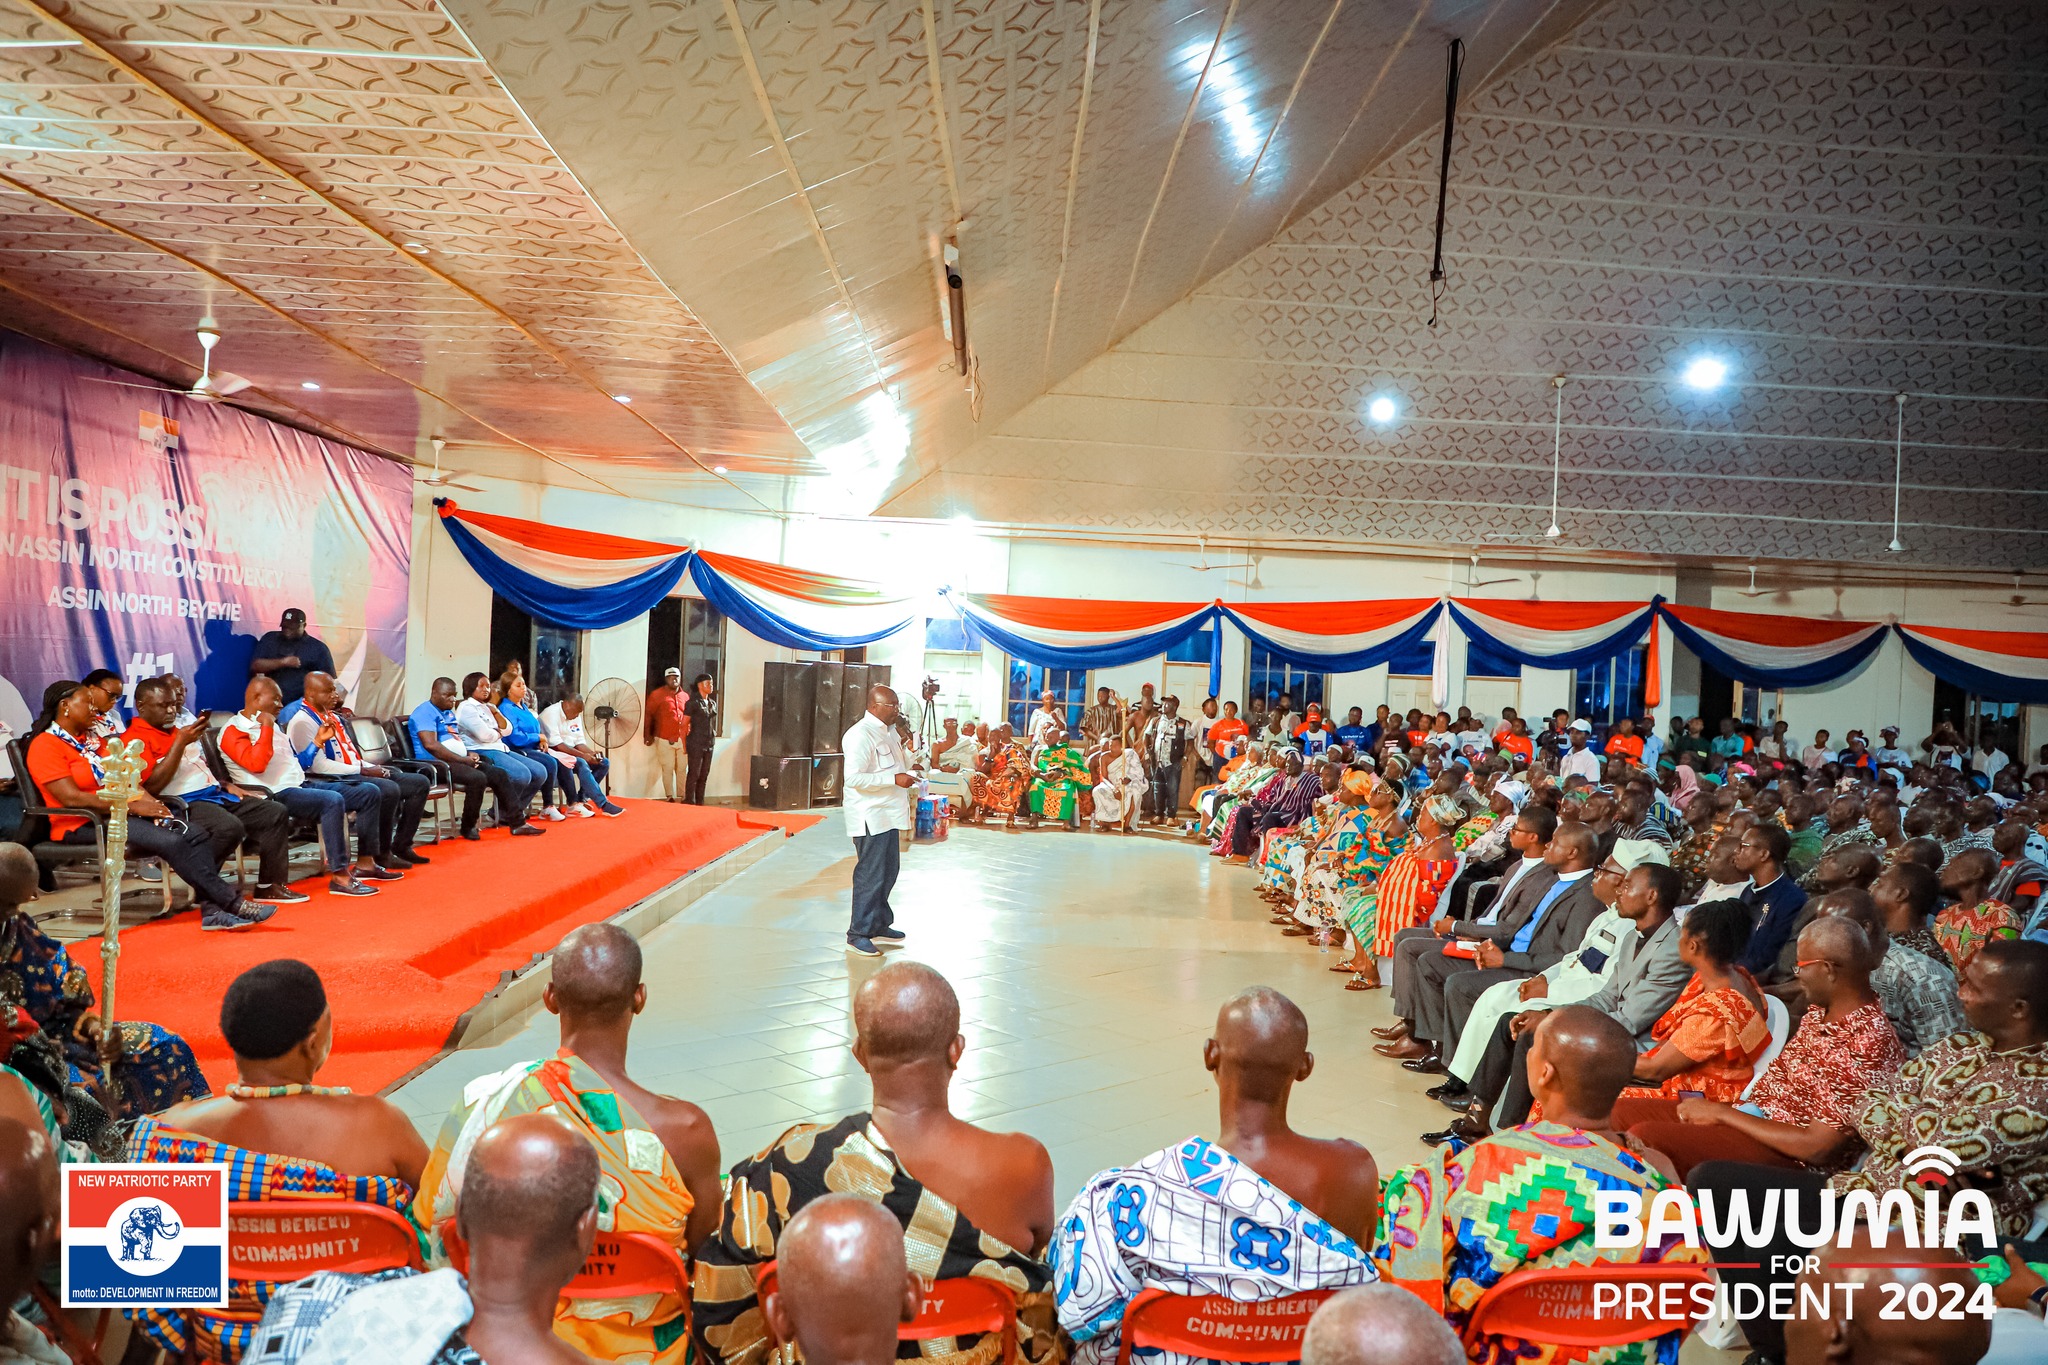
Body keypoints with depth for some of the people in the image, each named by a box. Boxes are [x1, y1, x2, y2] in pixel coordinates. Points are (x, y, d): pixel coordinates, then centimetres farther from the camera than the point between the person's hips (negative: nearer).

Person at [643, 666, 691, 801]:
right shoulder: (657, 694, -2)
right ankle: (669, 797, 8)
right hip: (665, 739, -4)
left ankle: (685, 796, 12)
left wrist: (689, 735, 13)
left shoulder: (685, 697, 12)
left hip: (683, 739, 4)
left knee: (682, 769, 7)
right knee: (667, 769, 3)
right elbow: (648, 715, -3)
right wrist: (647, 734, -7)